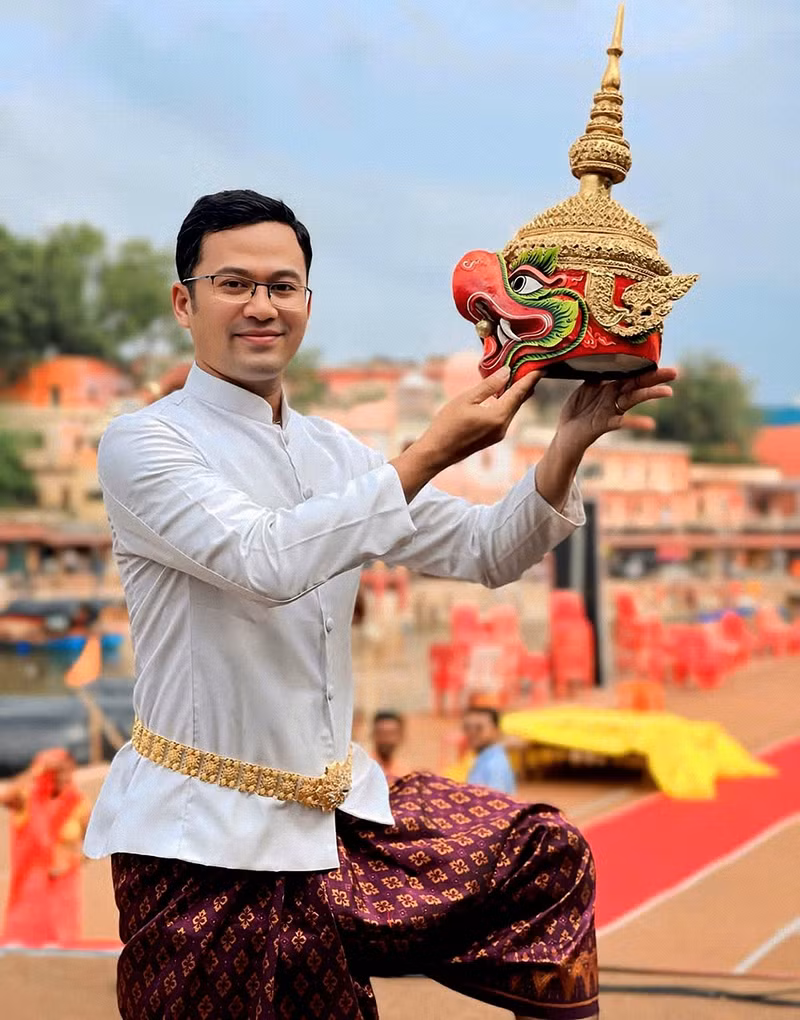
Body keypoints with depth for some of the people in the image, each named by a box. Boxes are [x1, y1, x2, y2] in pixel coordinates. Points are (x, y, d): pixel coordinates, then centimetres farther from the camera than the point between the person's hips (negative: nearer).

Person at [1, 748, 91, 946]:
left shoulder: (78, 804, -6)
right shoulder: (30, 795, -8)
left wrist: (68, 864, -13)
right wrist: (36, 770, -33)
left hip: (60, 883, 0)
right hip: (29, 881, 0)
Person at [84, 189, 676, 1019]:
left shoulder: (333, 452, 9)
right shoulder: (142, 444, -12)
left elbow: (482, 552, 8)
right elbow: (266, 561, -28)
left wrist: (569, 443, -8)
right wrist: (432, 453, -29)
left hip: (337, 808, 7)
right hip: (210, 844, -7)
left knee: (545, 856, 10)